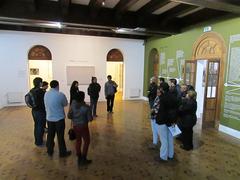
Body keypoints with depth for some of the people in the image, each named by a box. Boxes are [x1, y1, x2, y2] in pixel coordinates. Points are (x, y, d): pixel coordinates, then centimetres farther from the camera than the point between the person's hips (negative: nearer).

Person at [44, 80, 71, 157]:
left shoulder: (46, 94, -1)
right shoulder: (60, 95, -19)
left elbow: (46, 105, 10)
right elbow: (65, 104, -4)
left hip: (49, 118, 5)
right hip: (59, 118, -5)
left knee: (50, 135, 18)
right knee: (60, 136, 7)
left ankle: (49, 151, 33)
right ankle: (62, 152, 20)